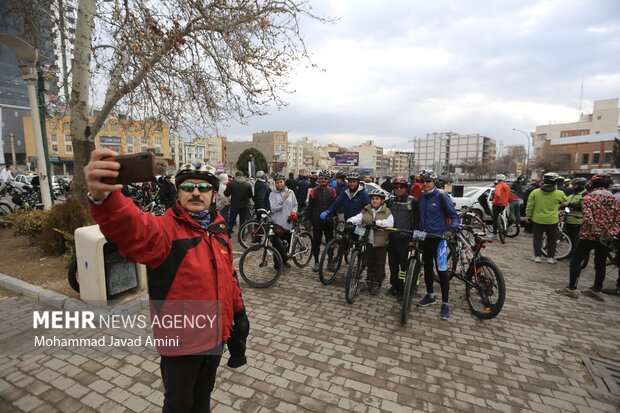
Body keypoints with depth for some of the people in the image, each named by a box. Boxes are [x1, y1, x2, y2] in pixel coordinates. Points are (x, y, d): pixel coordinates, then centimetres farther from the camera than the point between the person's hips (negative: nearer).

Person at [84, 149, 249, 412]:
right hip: (181, 340, -5)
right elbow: (133, 230, -43)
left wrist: (238, 313, 14)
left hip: (215, 336, 5)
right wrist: (102, 197, -63)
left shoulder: (218, 231, 0)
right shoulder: (166, 228, -19)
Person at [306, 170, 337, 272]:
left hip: (329, 221, 1)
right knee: (316, 242, 6)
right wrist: (310, 219, -1)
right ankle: (316, 262, 19)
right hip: (317, 221, -1)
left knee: (330, 241, 9)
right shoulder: (314, 191, 0)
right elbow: (310, 206, 3)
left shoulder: (332, 191, 5)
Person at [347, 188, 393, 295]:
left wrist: (376, 222, -30)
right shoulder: (366, 210, 4)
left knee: (380, 264, 8)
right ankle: (369, 281, 30)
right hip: (369, 242, 3)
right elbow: (358, 218, -11)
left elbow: (389, 223, -21)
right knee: (369, 263, 15)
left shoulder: (387, 211, -5)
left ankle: (377, 283, 23)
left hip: (381, 243, -3)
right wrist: (350, 221, -32)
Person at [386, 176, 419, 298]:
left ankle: (402, 288, 12)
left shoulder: (412, 201, -3)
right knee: (392, 263, 11)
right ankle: (394, 285, 25)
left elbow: (417, 219, -4)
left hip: (404, 238, -4)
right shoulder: (390, 201, 9)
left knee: (404, 263, 1)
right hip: (392, 237, 4)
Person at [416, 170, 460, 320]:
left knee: (441, 270, -3)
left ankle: (445, 304, 8)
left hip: (439, 238, -6)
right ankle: (430, 295, 32)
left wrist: (450, 230, -25)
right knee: (427, 267, 15)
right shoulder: (422, 197, 8)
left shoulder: (441, 196, -10)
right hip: (425, 237, 6)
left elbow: (454, 216, -10)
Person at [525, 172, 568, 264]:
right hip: (552, 220, 0)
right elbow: (566, 201, 12)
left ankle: (537, 256, 14)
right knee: (551, 239, 13)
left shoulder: (535, 192, -7)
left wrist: (528, 215, 7)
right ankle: (551, 257, 19)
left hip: (538, 219, 1)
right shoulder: (559, 193, -9)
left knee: (537, 238, 12)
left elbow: (530, 206, -3)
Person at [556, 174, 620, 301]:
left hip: (588, 236, -6)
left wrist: (598, 234, -15)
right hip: (606, 239, 6)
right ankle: (596, 290, 24)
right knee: (600, 264, 15)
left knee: (576, 261, 3)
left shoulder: (588, 198, -10)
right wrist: (609, 234, -7)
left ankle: (572, 288, 4)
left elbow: (588, 219, -20)